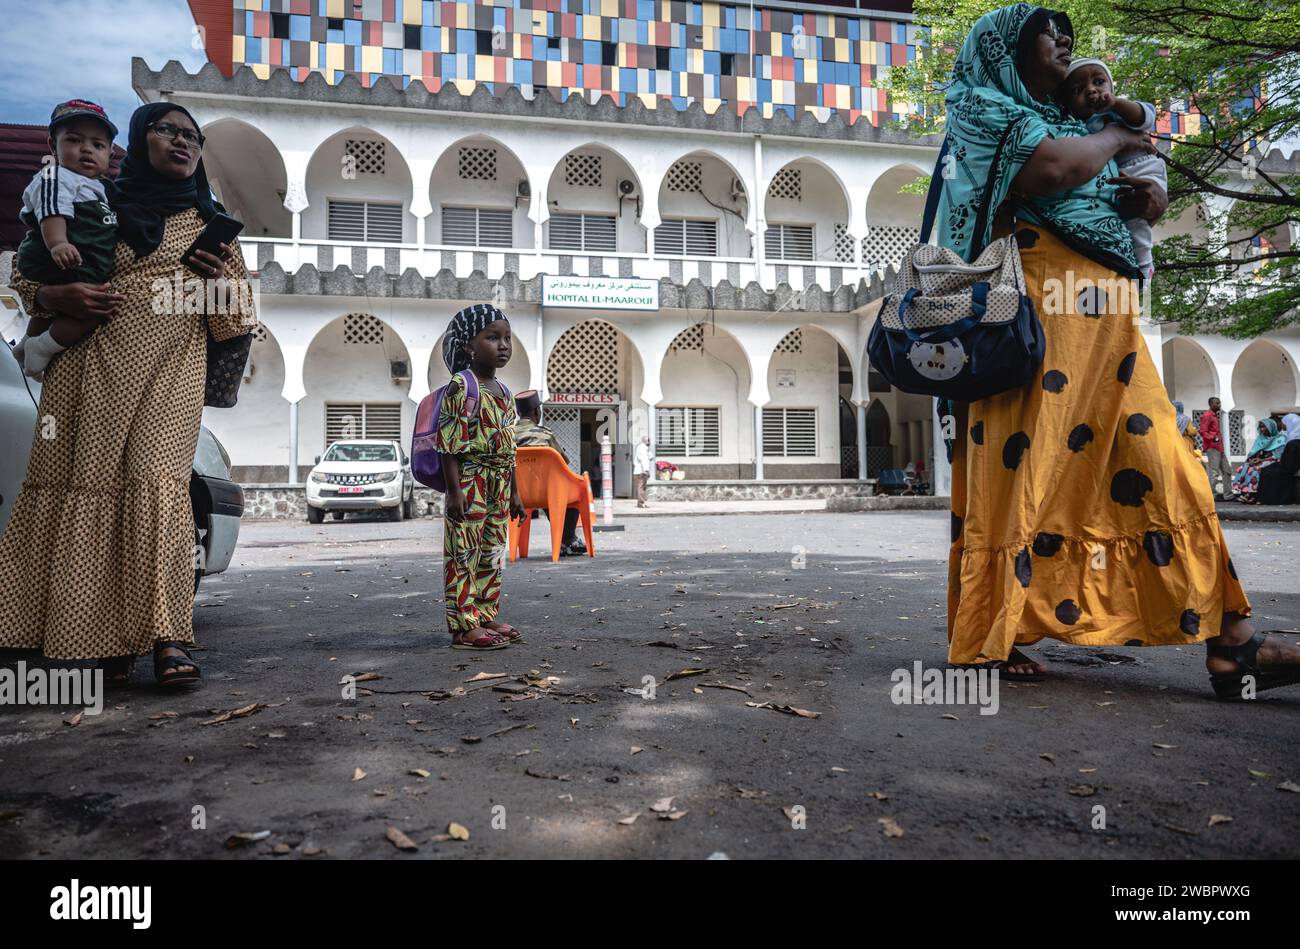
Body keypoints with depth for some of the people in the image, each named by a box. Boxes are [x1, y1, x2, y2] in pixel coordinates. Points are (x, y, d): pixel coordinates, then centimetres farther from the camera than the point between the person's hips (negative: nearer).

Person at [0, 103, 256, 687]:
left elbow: (235, 318, 19)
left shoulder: (210, 224, 19)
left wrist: (225, 279, -3)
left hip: (171, 369, -1)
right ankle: (107, 639, 2)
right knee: (89, 483, -5)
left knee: (158, 481, -18)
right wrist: (57, 297, -3)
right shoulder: (99, 208, 17)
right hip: (91, 366, 1)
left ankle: (168, 638, -21)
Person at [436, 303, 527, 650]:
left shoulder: (503, 392, 15)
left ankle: (486, 615, 24)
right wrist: (455, 490, -20)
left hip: (499, 484, 9)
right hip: (470, 481, -9)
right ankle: (464, 626, 1)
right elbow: (448, 443, -14)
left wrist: (514, 491, 18)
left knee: (493, 554, 14)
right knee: (464, 554, -4)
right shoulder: (460, 387, -10)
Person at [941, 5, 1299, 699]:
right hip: (1036, 308, -8)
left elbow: (1111, 195, 31)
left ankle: (1231, 645, -1)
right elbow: (1054, 168, -13)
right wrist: (1113, 139, 6)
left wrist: (1143, 197, 8)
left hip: (1101, 317, 8)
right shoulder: (983, 106, 5)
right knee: (1021, 467, -10)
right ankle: (983, 639, -2)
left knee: (1157, 467, -1)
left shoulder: (1060, 122, 30)